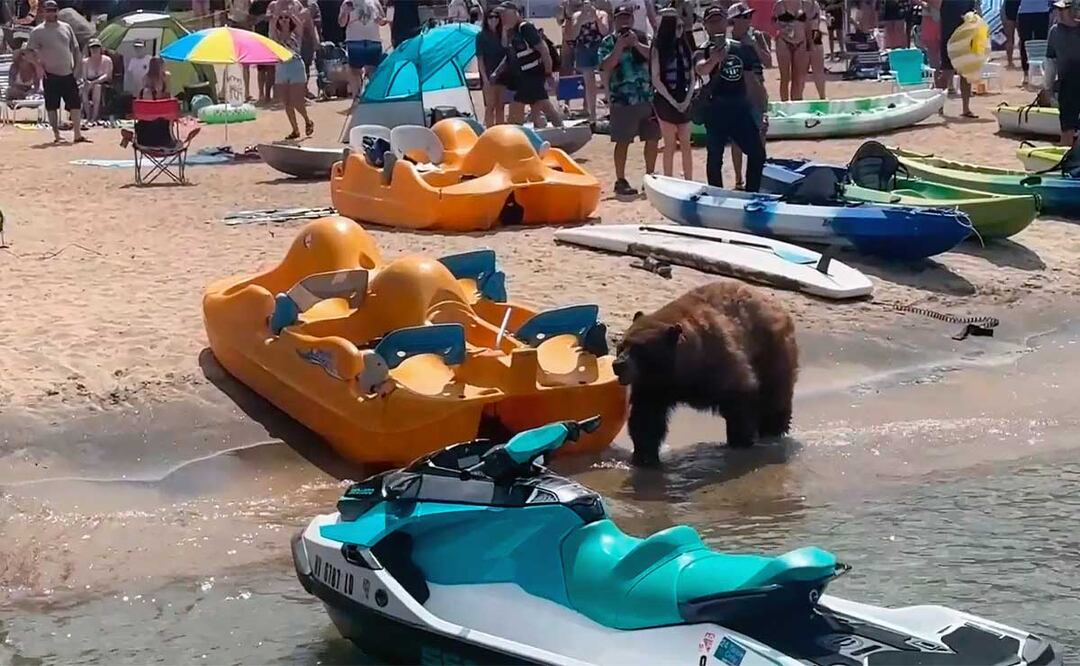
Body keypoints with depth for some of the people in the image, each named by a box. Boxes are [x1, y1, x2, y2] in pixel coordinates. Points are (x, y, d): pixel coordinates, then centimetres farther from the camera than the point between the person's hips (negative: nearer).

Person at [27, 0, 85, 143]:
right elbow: (30, 51, -2)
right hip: (51, 75, -3)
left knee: (75, 104, -2)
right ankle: (56, 136, 10)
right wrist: (38, 64, -16)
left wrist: (78, 66, 4)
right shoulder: (37, 32, -1)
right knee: (52, 107, 2)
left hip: (69, 74, 3)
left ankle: (77, 135, 2)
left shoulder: (66, 28, 9)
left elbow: (75, 48, 13)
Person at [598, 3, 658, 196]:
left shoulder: (642, 37, 9)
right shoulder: (608, 42, 0)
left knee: (653, 138, 8)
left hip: (647, 97, 4)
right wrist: (620, 45, -18)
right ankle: (620, 181, 7)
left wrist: (636, 44, -15)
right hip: (623, 99, -4)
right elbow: (607, 66, -12)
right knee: (623, 142, -1)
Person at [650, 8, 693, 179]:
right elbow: (656, 80, -10)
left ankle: (689, 183, 8)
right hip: (666, 100, -5)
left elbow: (692, 78, 8)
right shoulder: (658, 49, -6)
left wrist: (687, 100, -5)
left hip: (683, 100, 5)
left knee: (686, 145, 5)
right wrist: (673, 101, -14)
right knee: (670, 146, -2)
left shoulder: (684, 48, 8)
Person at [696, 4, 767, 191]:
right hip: (716, 108, -5)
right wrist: (714, 59, -52)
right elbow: (701, 69, -29)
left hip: (741, 107, 5)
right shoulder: (704, 51, -4)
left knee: (757, 153, 2)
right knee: (715, 156, 0)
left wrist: (762, 109, 12)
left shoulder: (740, 48, 11)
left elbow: (752, 80, 16)